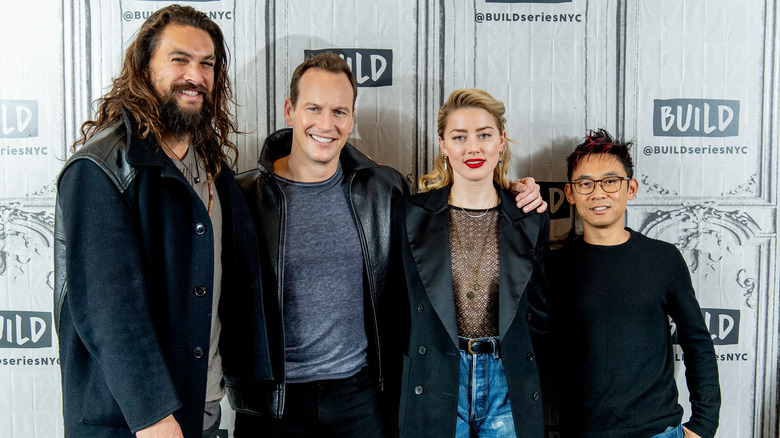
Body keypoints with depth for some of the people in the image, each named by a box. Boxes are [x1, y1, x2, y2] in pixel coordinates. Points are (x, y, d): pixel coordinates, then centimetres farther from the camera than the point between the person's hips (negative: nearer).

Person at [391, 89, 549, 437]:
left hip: (508, 382, 1)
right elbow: (397, 307, 6)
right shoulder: (412, 215, -1)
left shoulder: (530, 220, 2)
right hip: (435, 383, -1)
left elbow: (539, 309, 11)